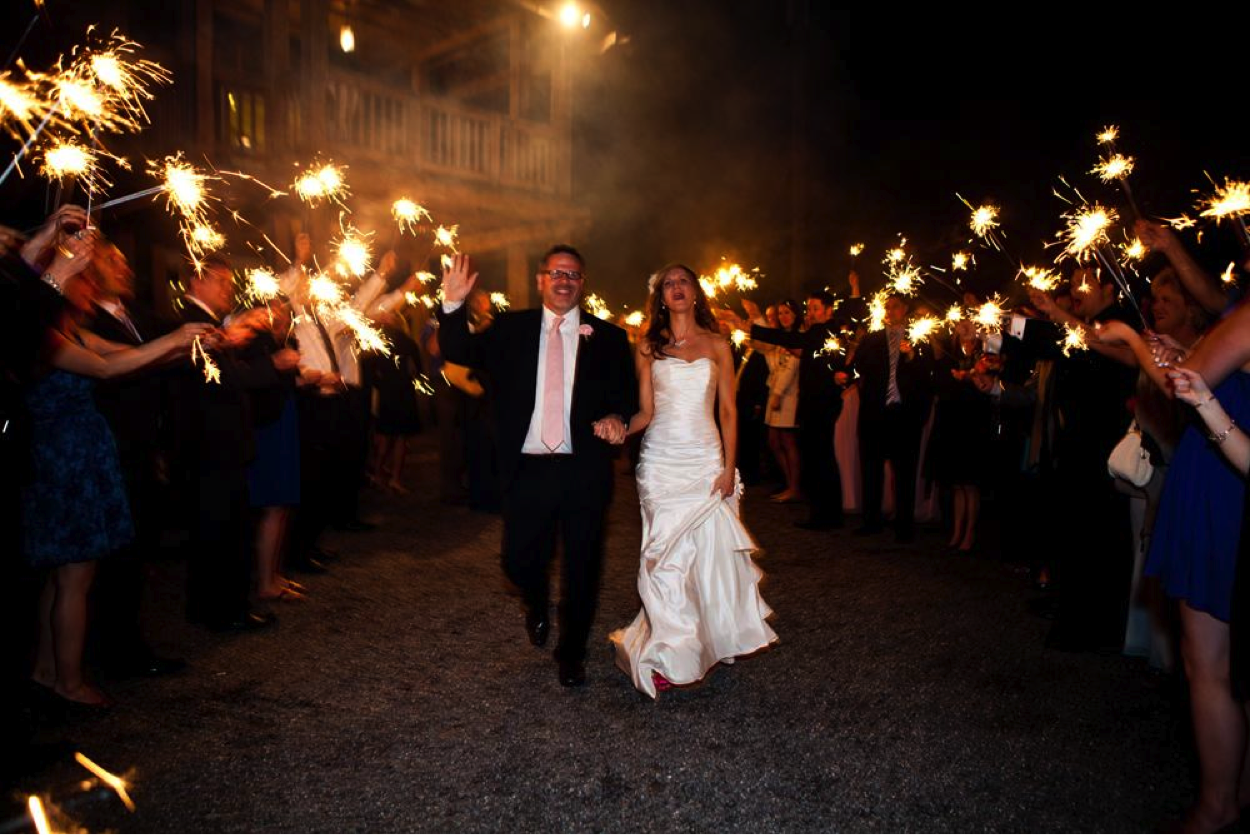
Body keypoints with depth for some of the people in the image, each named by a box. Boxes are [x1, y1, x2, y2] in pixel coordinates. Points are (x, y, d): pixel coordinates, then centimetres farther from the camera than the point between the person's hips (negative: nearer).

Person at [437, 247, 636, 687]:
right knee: (519, 560, 8)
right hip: (527, 469, 1)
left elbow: (626, 394, 2)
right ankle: (538, 606, 45)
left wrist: (616, 415, -20)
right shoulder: (511, 328, 6)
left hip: (584, 471, 0)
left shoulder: (607, 337, 4)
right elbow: (461, 352, -2)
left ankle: (571, 652, 32)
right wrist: (453, 306, -18)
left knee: (582, 567, 9)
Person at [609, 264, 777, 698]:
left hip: (705, 460, 0)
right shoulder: (649, 348, 8)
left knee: (709, 552, 1)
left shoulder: (716, 346, 7)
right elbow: (645, 411, 4)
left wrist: (728, 467, -3)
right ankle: (671, 656, 9)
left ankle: (710, 642, 22)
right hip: (661, 461, 0)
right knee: (666, 553, -1)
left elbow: (728, 411, 5)